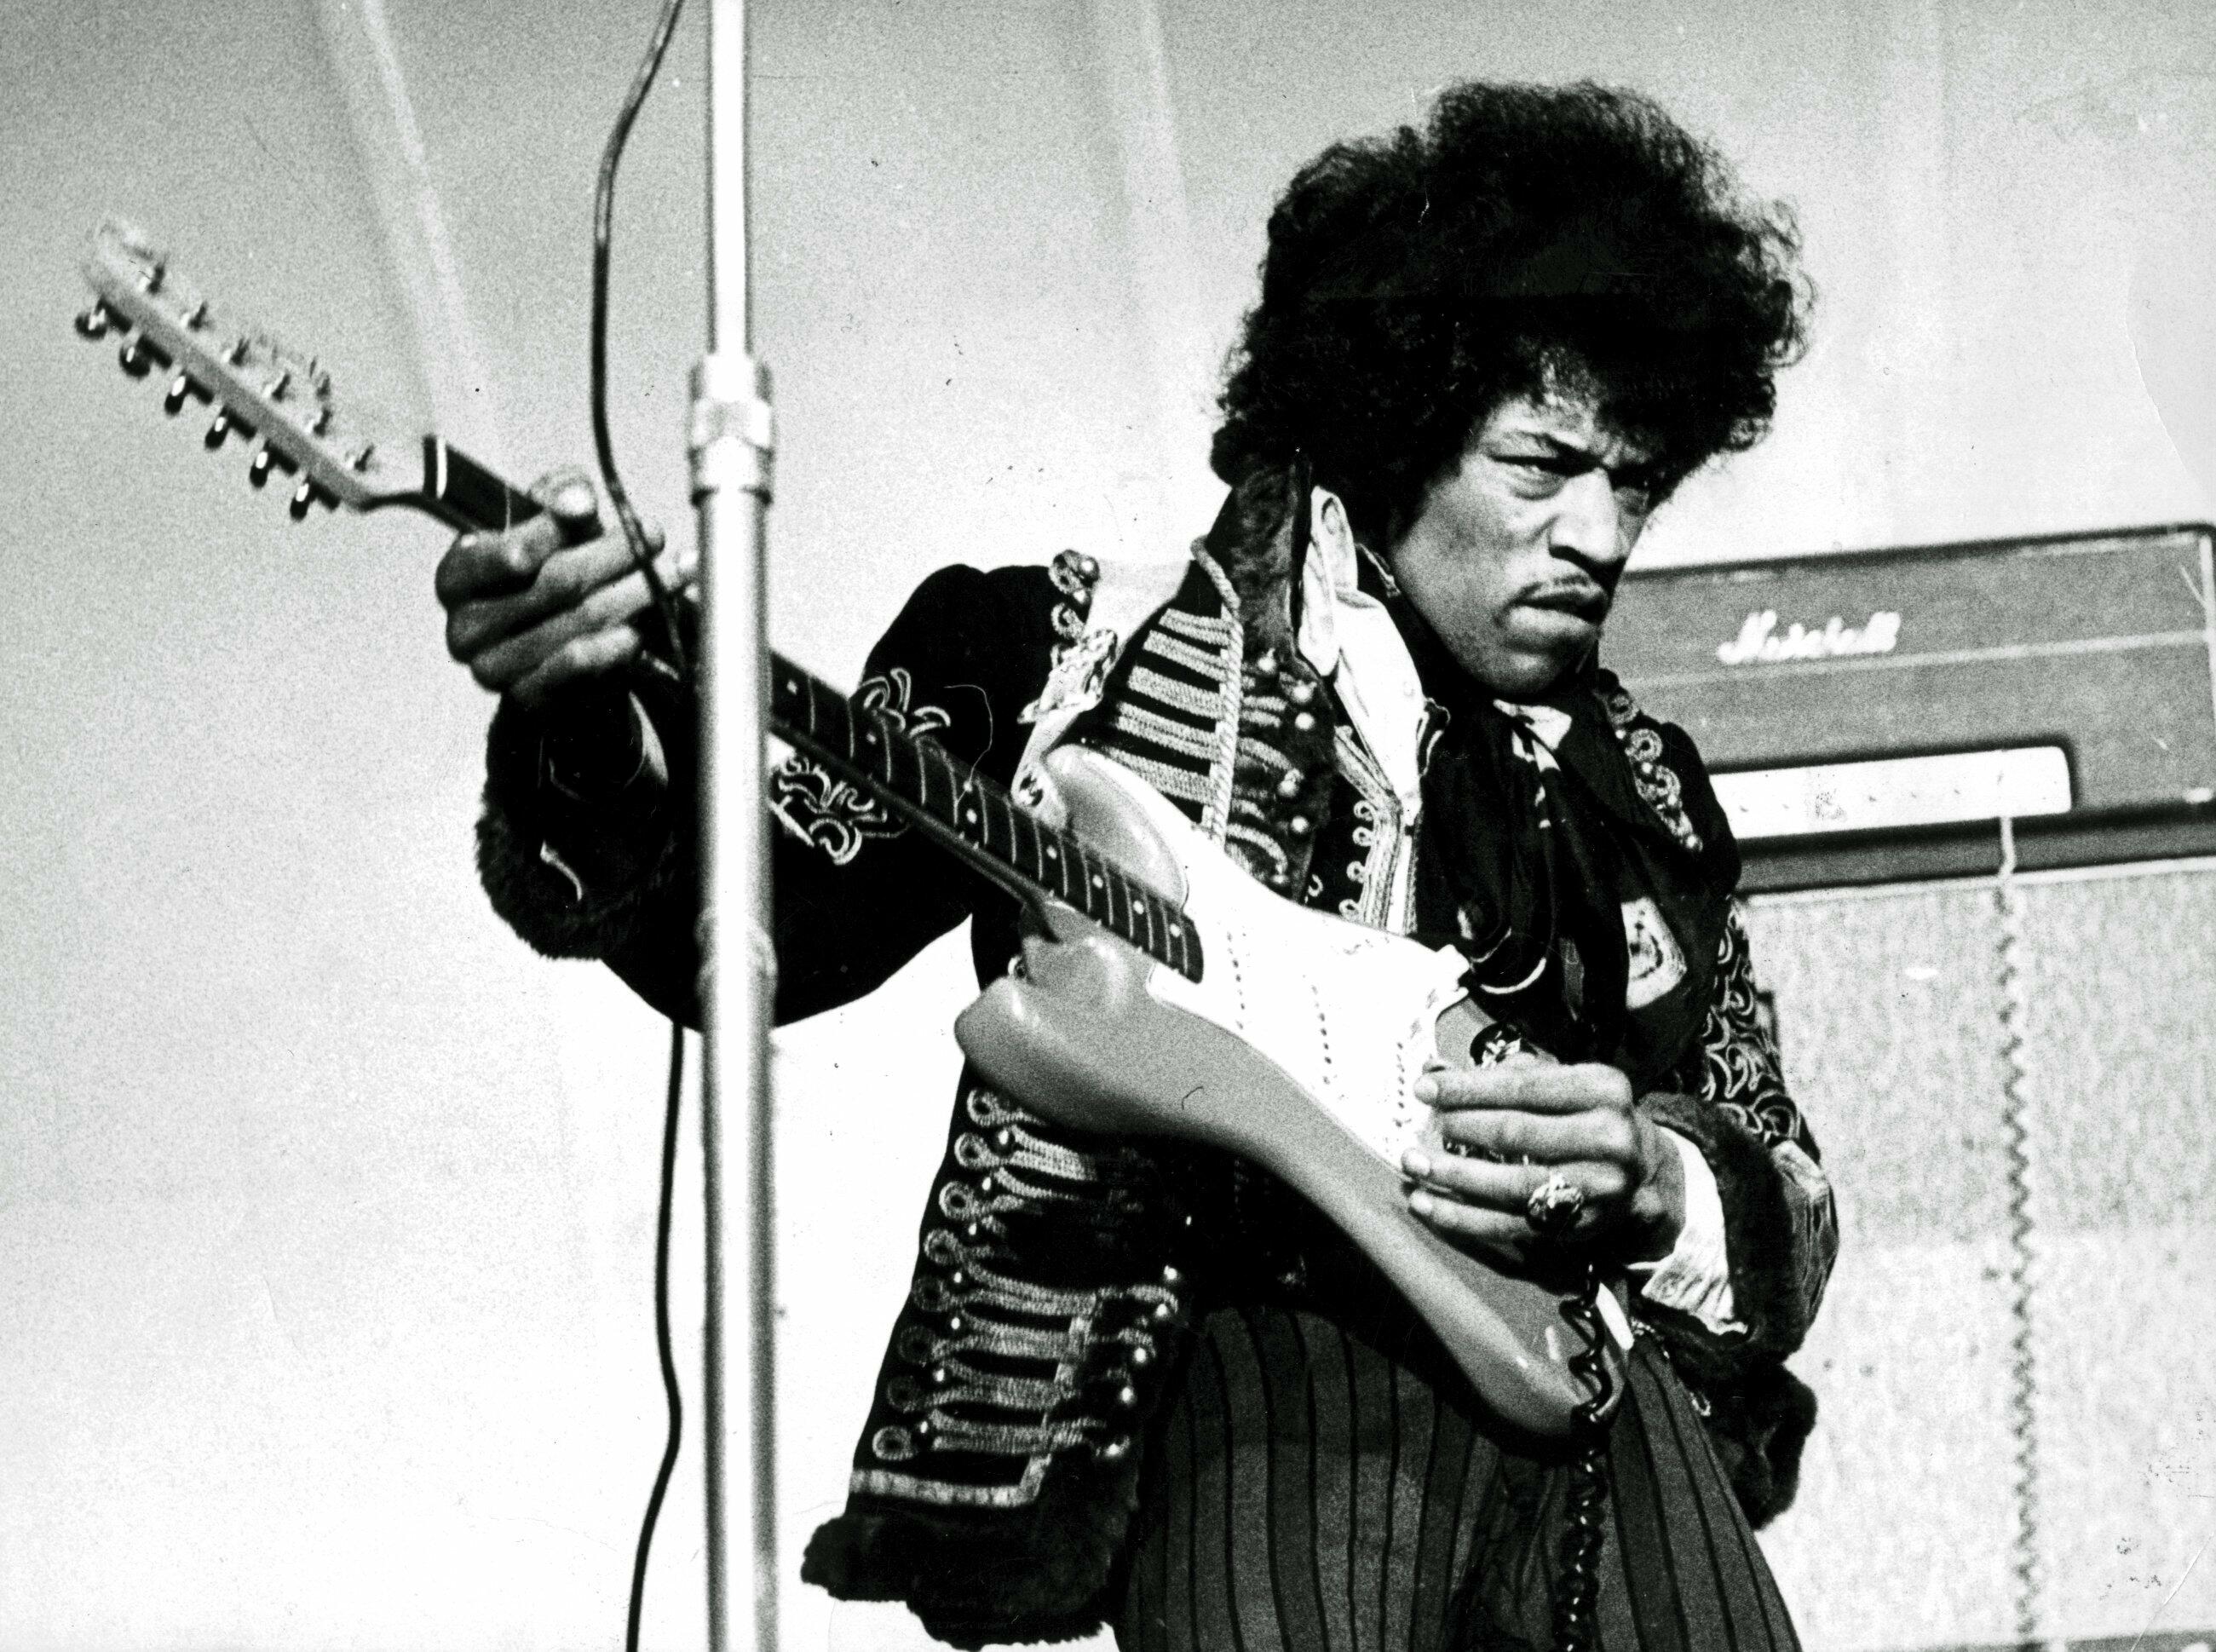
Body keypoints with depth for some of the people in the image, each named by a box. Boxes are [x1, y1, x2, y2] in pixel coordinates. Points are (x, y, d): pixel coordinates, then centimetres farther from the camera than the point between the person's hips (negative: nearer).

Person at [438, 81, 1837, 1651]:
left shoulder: (1638, 787, 23)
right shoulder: (1067, 645, 12)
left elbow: (1787, 1204, 25)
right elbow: (744, 923, 2)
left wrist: (1648, 1182, 1)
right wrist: (584, 722, -19)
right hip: (1242, 1358, -4)